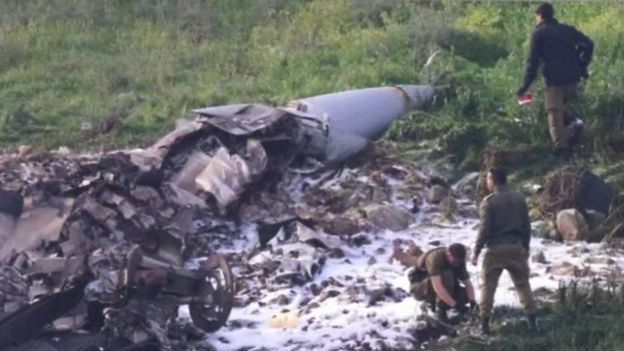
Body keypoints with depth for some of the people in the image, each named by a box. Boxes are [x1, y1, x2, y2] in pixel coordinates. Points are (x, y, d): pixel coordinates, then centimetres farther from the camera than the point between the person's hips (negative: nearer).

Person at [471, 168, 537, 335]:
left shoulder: (489, 202, -10)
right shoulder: (519, 198, 5)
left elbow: (485, 229, -12)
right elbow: (526, 226, 8)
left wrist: (476, 252, -4)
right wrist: (525, 247, 18)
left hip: (496, 249, -4)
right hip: (516, 247, 4)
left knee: (488, 286, 5)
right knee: (523, 284, 12)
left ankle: (484, 324, 4)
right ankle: (532, 321, 11)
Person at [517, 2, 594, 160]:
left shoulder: (539, 34, 0)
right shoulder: (567, 29, 15)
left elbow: (533, 61, -5)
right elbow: (588, 44, 7)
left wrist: (526, 85, -2)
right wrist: (582, 67, 12)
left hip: (554, 79, -5)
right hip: (572, 77, 5)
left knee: (554, 113, -2)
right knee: (559, 107, 23)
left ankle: (562, 147, -14)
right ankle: (573, 122, -5)